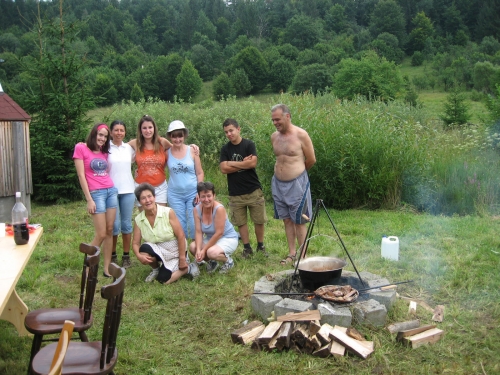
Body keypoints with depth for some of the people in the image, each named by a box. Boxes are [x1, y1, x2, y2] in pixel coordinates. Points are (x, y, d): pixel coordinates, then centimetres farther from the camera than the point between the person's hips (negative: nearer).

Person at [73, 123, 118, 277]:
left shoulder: (104, 152, 14)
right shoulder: (81, 148, -3)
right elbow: (81, 175, -8)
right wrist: (89, 199, -11)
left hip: (111, 191, 6)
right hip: (96, 193, -6)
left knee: (109, 231, 6)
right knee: (101, 234, -6)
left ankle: (107, 267, 13)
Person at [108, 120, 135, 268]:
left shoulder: (129, 148, 9)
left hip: (128, 190, 3)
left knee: (127, 223, 6)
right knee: (115, 224, -2)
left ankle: (126, 256, 15)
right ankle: (112, 256, 13)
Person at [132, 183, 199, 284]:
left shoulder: (168, 212, -20)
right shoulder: (138, 220, -9)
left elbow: (180, 236, -18)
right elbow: (136, 242, -7)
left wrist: (182, 259, -16)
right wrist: (139, 255, -29)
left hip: (175, 252, -3)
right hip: (159, 252, 3)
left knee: (163, 280, -17)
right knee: (144, 249, -29)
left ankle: (187, 268, 10)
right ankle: (156, 269, 3)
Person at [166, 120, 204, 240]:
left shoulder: (192, 151, -2)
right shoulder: (167, 152, 0)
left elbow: (200, 173, 1)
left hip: (193, 193, -1)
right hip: (175, 195, 1)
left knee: (195, 224, 0)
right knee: (179, 225, 7)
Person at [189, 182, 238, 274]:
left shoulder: (219, 208, -27)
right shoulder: (197, 209, -10)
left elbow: (219, 233, -25)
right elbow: (198, 232, -12)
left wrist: (204, 250, -23)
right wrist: (198, 250, -27)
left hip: (228, 239, -6)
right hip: (211, 239, 6)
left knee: (211, 252, -33)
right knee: (193, 247, -18)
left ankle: (228, 261, 1)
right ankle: (211, 262, 10)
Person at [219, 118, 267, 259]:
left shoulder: (249, 144, -3)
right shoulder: (225, 149, 4)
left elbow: (253, 163, -17)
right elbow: (223, 169, -7)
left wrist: (232, 163, -10)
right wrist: (243, 164, -11)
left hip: (253, 190, -2)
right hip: (235, 193, 2)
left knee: (259, 220, 6)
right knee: (241, 222, 8)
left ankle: (261, 246, 22)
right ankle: (247, 248, 20)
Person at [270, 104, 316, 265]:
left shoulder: (301, 135, -12)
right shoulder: (274, 137, 5)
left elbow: (311, 160, -3)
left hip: (297, 183, -6)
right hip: (278, 183, 6)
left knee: (299, 221, 2)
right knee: (287, 219, 12)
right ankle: (292, 253, 22)